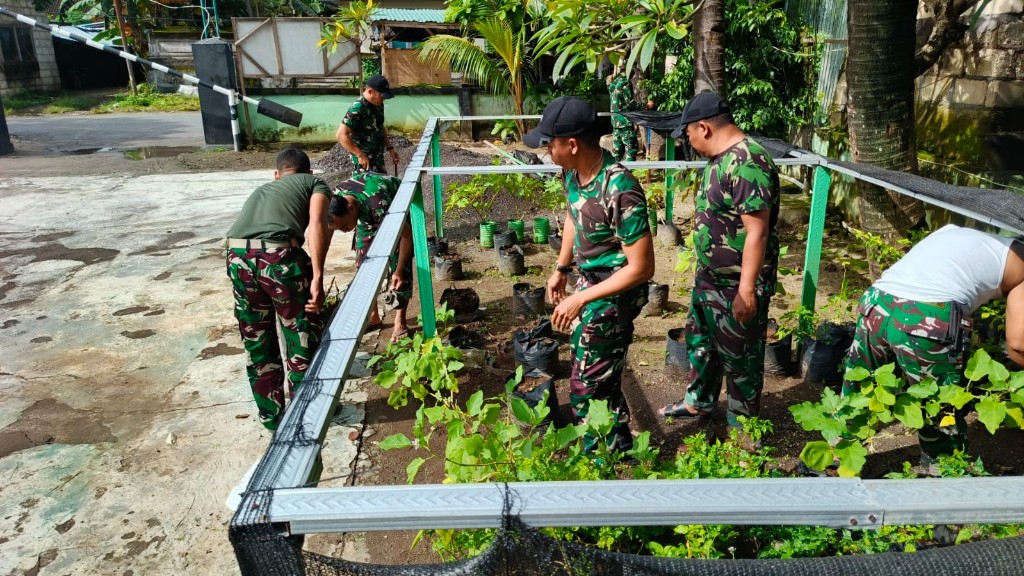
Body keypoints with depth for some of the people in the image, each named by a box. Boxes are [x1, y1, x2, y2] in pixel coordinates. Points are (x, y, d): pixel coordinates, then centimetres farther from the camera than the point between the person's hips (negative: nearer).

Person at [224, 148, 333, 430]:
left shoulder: (261, 189, 37)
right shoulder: (315, 183, 20)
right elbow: (316, 225, -3)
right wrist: (317, 277, -11)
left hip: (238, 256, 5)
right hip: (279, 254, -5)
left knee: (257, 343, 22)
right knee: (303, 336, 16)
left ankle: (271, 415, 35)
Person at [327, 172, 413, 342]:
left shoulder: (378, 204, -45)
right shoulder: (334, 199, -28)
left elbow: (406, 234, -33)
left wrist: (399, 270, -30)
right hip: (368, 215, 6)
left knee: (399, 265, -12)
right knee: (363, 264, 1)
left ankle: (400, 322, -1)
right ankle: (373, 317, 14)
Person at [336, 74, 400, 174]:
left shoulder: (378, 105, 6)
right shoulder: (358, 109, -21)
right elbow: (341, 135, -24)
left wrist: (389, 148, 14)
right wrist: (360, 155, -26)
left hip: (378, 159, 9)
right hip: (364, 161, -9)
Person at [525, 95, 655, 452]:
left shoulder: (620, 191, -31)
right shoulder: (572, 171, -6)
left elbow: (642, 268, -28)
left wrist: (580, 299, -26)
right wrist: (561, 269, 15)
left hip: (616, 293, -9)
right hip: (589, 282, 9)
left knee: (586, 388, 1)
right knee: (602, 377, 22)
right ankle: (619, 449, 43)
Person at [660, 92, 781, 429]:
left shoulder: (747, 164, -26)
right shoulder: (720, 157, 6)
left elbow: (757, 233, -27)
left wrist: (746, 290, -25)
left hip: (737, 285, -10)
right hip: (708, 276, 10)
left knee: (739, 356, 9)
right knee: (699, 340, 23)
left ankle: (742, 425, 28)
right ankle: (699, 402, 44)